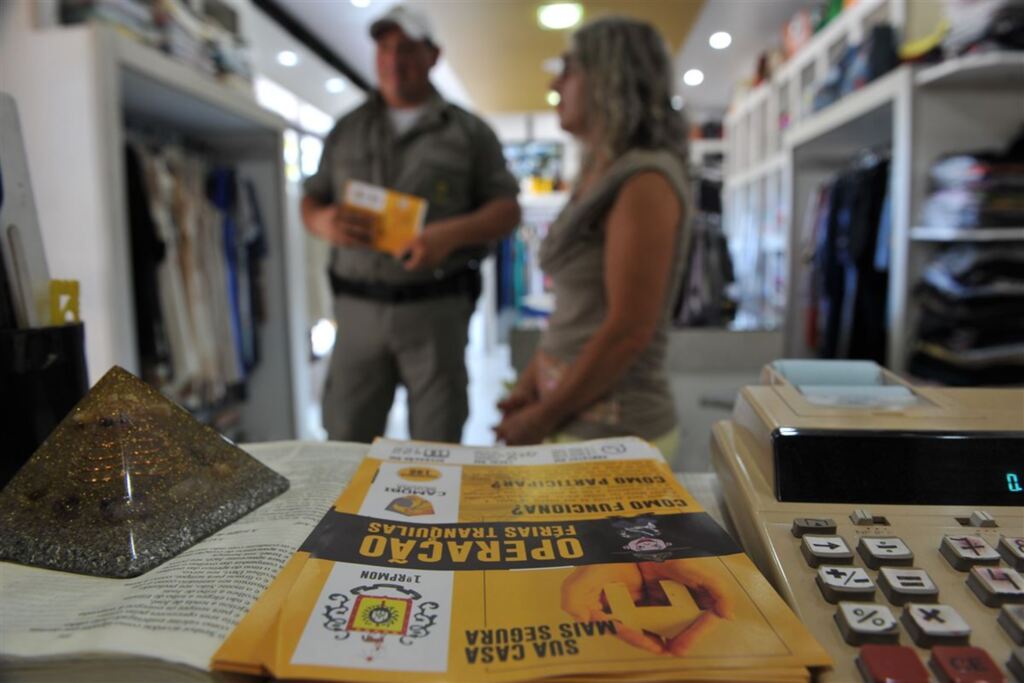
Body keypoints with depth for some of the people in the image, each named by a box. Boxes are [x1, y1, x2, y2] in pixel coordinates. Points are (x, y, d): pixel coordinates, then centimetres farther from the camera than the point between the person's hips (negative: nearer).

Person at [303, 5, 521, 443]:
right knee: (346, 444, 6)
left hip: (436, 308, -2)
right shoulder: (346, 131, 14)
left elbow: (507, 209, 1)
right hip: (357, 307, 3)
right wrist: (323, 221, -9)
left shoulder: (468, 131, 5)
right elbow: (310, 202, 17)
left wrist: (452, 233, -18)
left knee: (437, 452, 6)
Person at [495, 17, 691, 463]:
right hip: (573, 416, 8)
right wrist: (529, 384, 5)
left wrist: (542, 418, -13)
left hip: (611, 428, -8)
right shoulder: (599, 178, 11)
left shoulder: (645, 183, -15)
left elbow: (628, 331, -20)